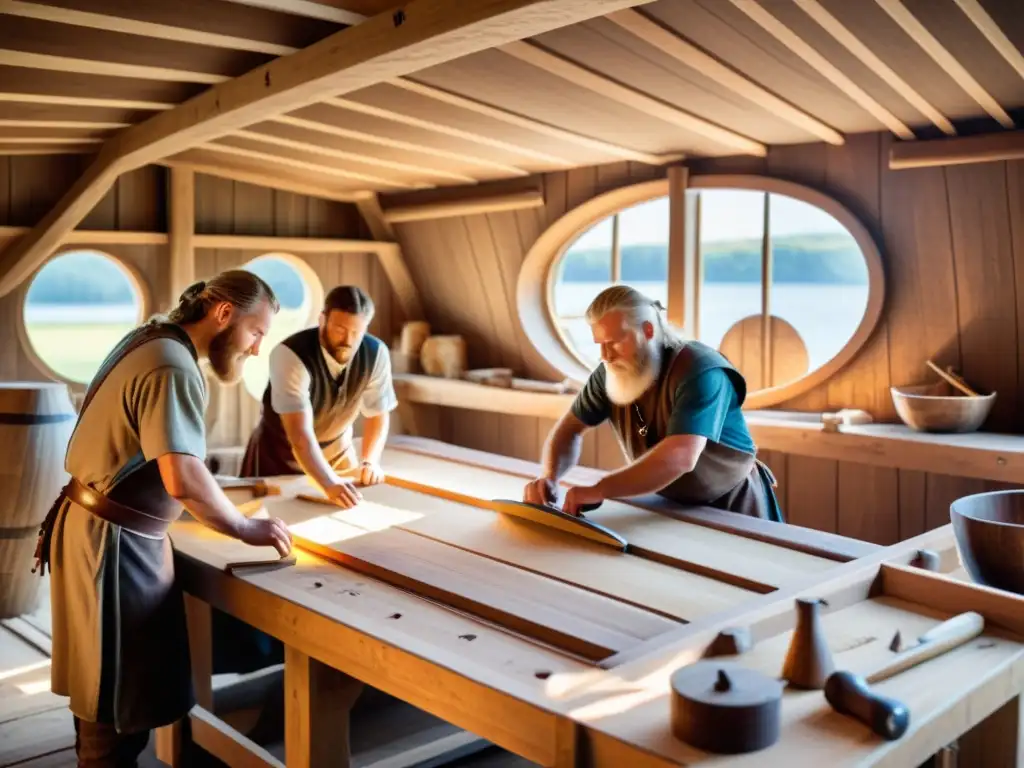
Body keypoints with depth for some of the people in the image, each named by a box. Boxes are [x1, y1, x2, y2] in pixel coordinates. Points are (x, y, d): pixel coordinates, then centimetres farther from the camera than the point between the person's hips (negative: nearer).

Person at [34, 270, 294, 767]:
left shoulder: (150, 339, 9)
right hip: (111, 541, -10)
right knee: (119, 699, 1)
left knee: (104, 685, 22)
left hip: (100, 527, 10)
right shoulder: (173, 369, -23)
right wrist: (246, 529, -17)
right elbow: (183, 480, -30)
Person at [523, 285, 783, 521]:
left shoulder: (699, 370, -27)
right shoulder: (612, 372, -7)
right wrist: (549, 478, -18)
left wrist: (598, 490, -40)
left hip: (732, 509, -5)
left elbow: (679, 457, -40)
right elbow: (570, 428, 2)